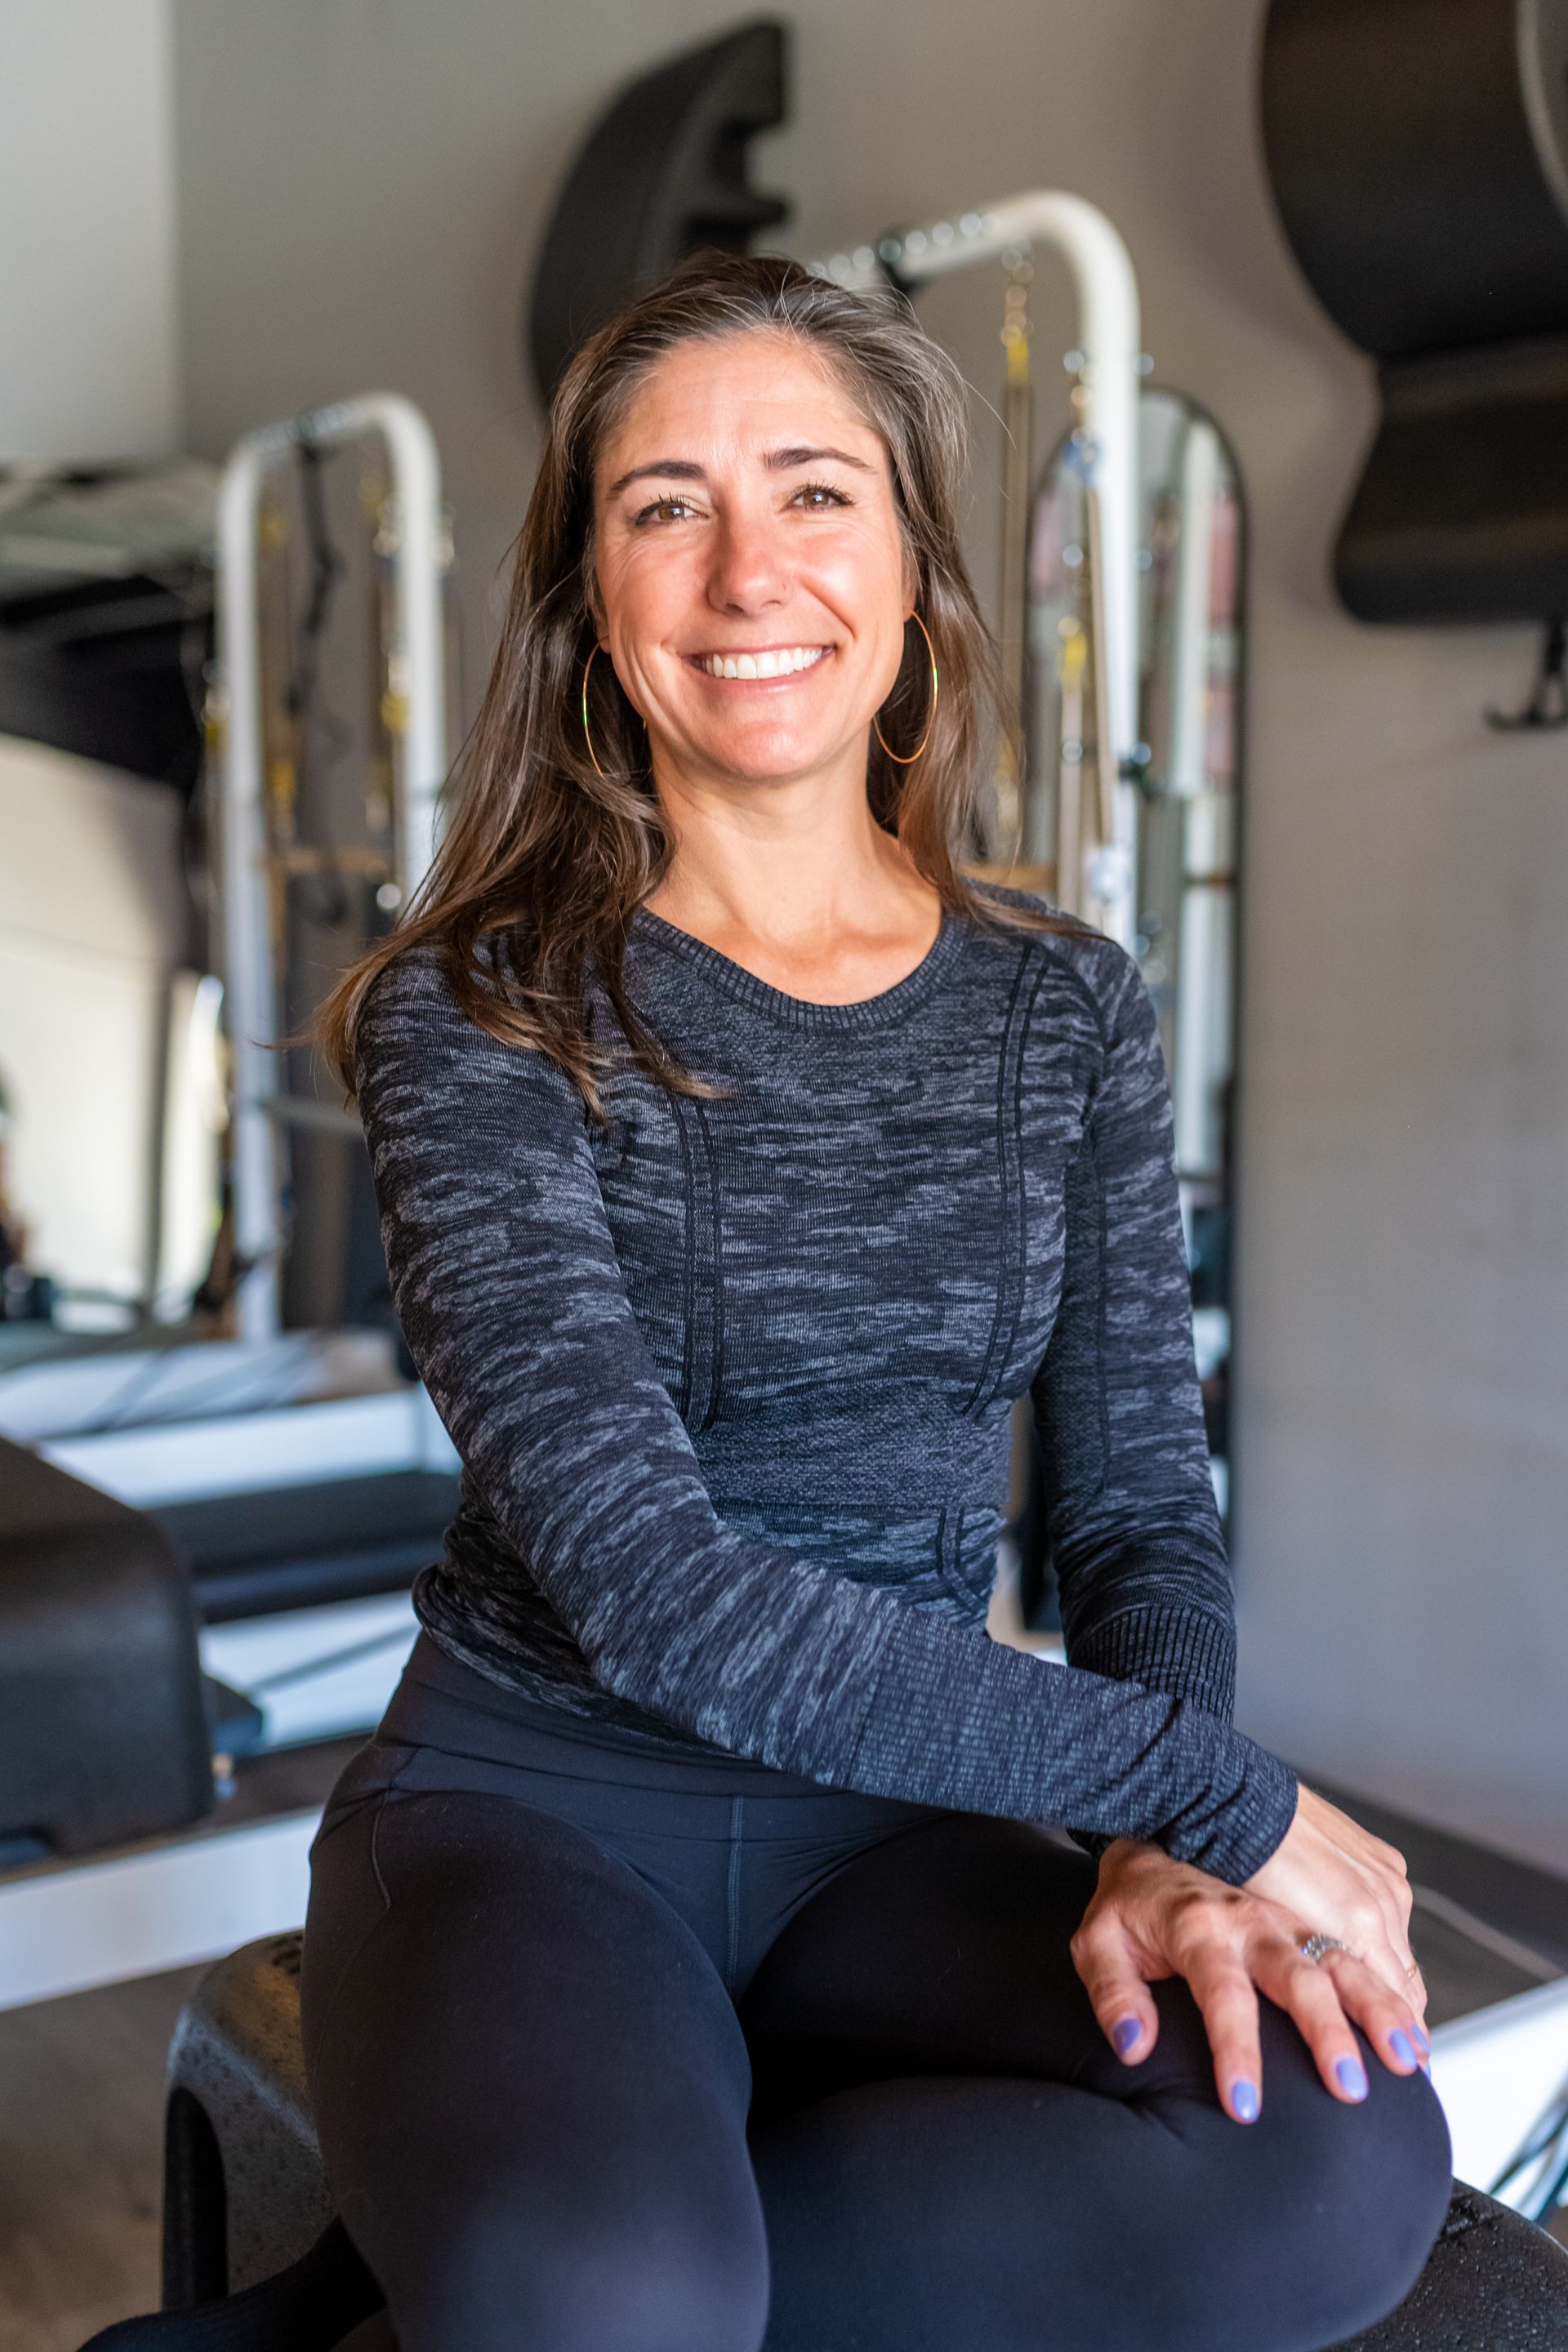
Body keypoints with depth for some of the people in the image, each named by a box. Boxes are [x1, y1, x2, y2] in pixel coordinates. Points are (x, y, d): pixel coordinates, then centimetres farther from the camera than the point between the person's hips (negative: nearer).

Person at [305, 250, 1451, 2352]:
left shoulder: (1070, 1016, 4)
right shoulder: (476, 1015, -9)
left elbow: (1144, 1510, 2)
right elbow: (648, 1587, -20)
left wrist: (1159, 1856, -19)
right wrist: (1224, 1794, -18)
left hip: (895, 1828, 5)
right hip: (536, 1806, -4)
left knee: (1342, 2165, -24)